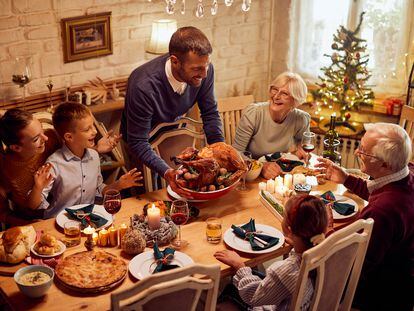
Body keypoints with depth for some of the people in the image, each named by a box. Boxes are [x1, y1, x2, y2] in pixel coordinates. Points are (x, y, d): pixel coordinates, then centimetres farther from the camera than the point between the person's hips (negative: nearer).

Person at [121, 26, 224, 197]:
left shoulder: (204, 70, -25)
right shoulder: (144, 86, -40)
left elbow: (210, 113, -11)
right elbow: (138, 144, -34)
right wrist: (166, 172, -50)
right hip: (146, 139, -4)